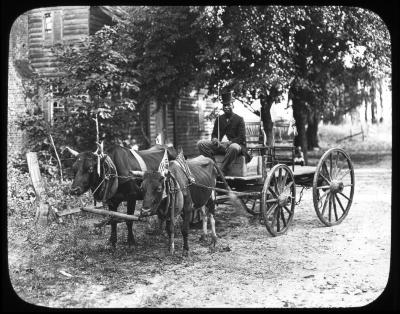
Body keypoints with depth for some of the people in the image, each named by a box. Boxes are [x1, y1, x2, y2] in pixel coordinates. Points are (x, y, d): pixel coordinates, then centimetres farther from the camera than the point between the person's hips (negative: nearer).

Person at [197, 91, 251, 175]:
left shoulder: (239, 119, 3)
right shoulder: (219, 119, 16)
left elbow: (242, 138, -4)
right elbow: (214, 134, 18)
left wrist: (229, 142, -21)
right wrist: (214, 139, -8)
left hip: (234, 144, -4)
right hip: (220, 145, 4)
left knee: (233, 147, -42)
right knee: (201, 144, -16)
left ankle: (221, 172, -31)